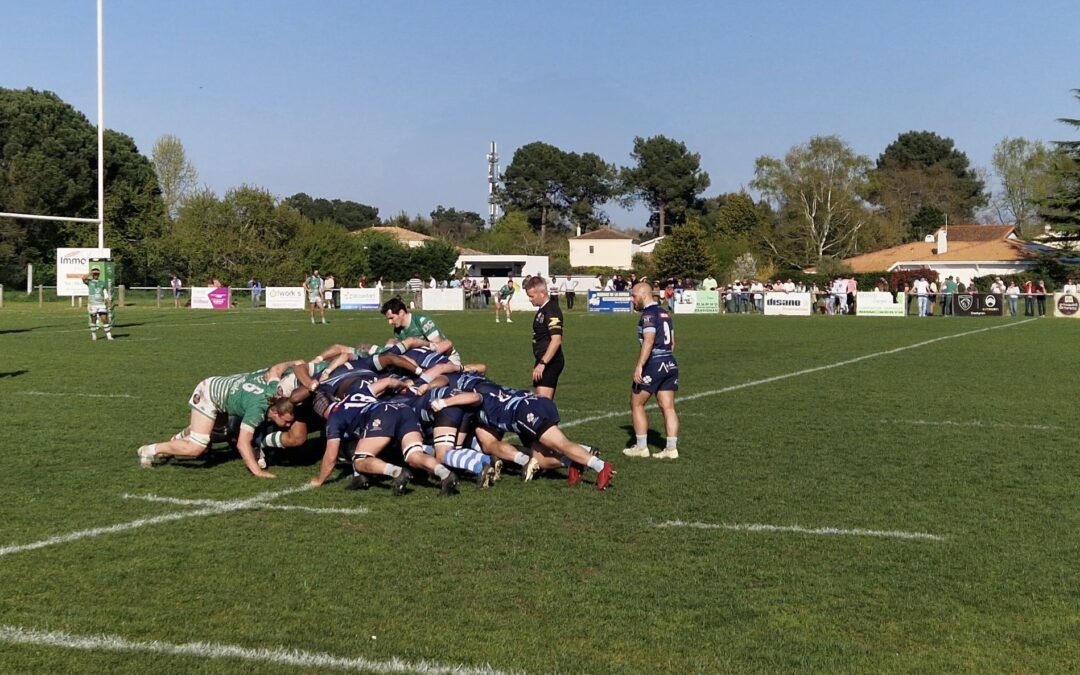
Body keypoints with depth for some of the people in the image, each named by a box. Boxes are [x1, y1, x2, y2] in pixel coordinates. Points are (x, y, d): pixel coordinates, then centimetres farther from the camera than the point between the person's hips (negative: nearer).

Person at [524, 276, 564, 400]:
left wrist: (542, 363, -30)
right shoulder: (542, 309, 14)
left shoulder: (552, 311, -17)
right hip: (543, 360, 11)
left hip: (549, 362, -10)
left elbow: (556, 340, -26)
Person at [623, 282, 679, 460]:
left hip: (653, 365, -8)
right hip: (670, 364, 8)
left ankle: (641, 447, 8)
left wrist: (639, 366, -26)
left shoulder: (649, 314, -11)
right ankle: (672, 448, 3)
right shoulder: (665, 313, 16)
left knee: (637, 404, 5)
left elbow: (648, 341, -23)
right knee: (668, 407, 6)